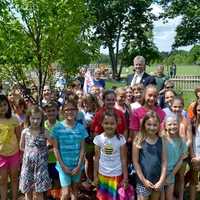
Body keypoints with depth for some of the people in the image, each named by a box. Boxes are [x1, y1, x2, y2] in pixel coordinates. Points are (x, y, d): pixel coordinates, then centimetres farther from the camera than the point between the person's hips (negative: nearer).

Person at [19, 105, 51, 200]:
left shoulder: (44, 132, -9)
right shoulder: (25, 132, -3)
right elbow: (22, 147, 10)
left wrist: (44, 151, -8)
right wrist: (30, 151, -1)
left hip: (40, 165, -2)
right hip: (28, 164, 2)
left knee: (39, 192, 6)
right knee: (27, 191, 11)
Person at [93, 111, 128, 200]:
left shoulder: (121, 139, -13)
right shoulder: (98, 138, -9)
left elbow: (123, 159, -7)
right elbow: (96, 158, -1)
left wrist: (125, 177, -5)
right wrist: (95, 176, 2)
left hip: (116, 175, -1)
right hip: (102, 174, 2)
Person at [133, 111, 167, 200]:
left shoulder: (161, 141, 0)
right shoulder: (139, 140, -8)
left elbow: (164, 162, 0)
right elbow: (135, 162, -7)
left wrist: (161, 180, -6)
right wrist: (143, 180, -9)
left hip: (158, 180, 3)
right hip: (143, 181, -3)